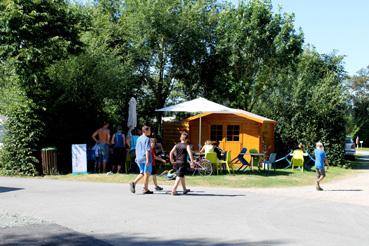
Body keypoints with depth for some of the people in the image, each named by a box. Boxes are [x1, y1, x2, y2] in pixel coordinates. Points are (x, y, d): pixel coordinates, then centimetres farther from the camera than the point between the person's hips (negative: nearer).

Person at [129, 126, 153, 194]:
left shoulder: (139, 138, 12)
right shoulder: (147, 139, -11)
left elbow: (136, 149, 17)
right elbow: (147, 150, -17)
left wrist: (137, 158, 24)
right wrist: (147, 160, -19)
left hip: (139, 158, 7)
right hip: (145, 158, -7)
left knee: (142, 173, 16)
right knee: (147, 173, 1)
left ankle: (133, 183, -4)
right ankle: (146, 189, 6)